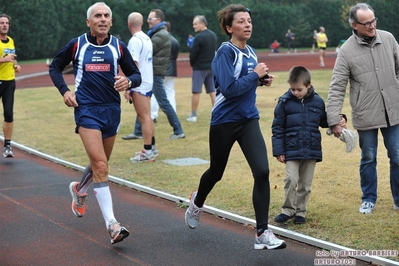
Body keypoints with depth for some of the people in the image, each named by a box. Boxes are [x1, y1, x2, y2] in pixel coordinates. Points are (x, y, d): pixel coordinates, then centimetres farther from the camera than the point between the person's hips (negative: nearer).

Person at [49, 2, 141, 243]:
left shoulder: (118, 46, 3)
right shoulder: (76, 45, 0)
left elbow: (136, 75, 7)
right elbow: (55, 68, 13)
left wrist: (128, 81, -17)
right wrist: (65, 91, -3)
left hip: (112, 110, 4)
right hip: (87, 110, -4)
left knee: (100, 164, 18)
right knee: (100, 165, -16)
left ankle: (79, 190, 51)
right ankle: (111, 224, -19)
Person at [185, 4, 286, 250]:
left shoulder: (251, 52, 6)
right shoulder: (225, 52, -15)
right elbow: (229, 88, -26)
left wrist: (261, 80, 3)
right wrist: (255, 75, -18)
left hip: (248, 120, 5)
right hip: (225, 121, -5)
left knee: (262, 172, -12)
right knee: (217, 172, 16)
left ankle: (262, 234, -7)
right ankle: (197, 202, 50)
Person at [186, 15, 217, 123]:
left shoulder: (199, 37, -16)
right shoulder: (213, 35, 8)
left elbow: (193, 54, -14)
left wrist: (192, 64, 4)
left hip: (199, 68, -7)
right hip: (211, 67, 7)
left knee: (196, 91, -2)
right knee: (212, 91, 11)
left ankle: (193, 115, 0)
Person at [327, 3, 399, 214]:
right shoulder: (347, 51, -9)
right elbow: (337, 88, -10)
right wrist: (334, 121, -16)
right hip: (366, 116, -2)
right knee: (368, 159, 12)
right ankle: (368, 200, 29)